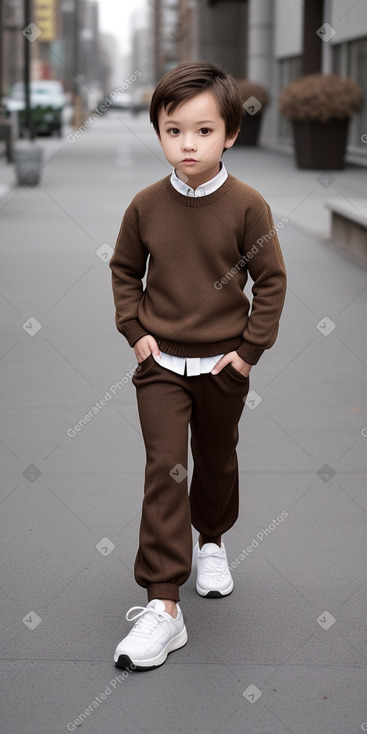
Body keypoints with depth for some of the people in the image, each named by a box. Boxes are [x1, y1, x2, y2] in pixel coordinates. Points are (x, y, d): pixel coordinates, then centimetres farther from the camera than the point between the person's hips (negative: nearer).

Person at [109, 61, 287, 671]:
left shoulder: (247, 206, -11)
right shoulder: (146, 206, -5)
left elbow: (272, 281, -5)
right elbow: (124, 269, 9)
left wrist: (250, 350, -7)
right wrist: (135, 330, -1)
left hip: (223, 366, 0)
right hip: (160, 365, 0)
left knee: (216, 462, 17)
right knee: (164, 471, -6)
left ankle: (211, 541, 47)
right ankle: (162, 605, -5)